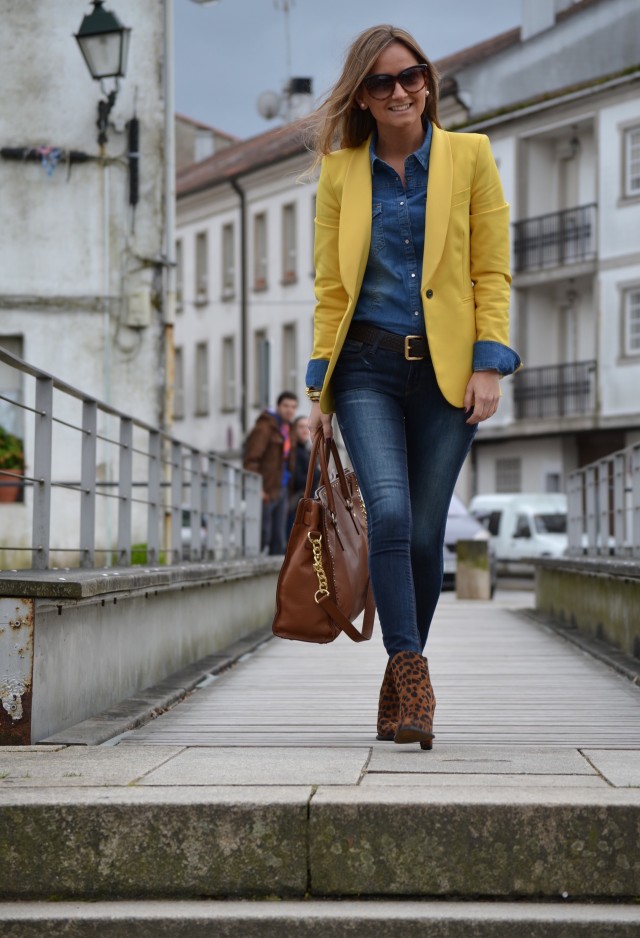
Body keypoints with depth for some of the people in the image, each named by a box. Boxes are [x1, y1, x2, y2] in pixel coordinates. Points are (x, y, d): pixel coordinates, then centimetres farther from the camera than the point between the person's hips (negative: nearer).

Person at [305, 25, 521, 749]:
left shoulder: (469, 156, 5)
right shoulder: (340, 172, 9)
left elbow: (491, 272, 3)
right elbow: (330, 285, 9)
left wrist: (489, 365, -6)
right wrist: (320, 385, 4)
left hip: (444, 370, 0)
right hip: (367, 369, 0)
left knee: (423, 533, 1)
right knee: (390, 511, -19)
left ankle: (399, 684, 18)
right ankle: (412, 678, -17)